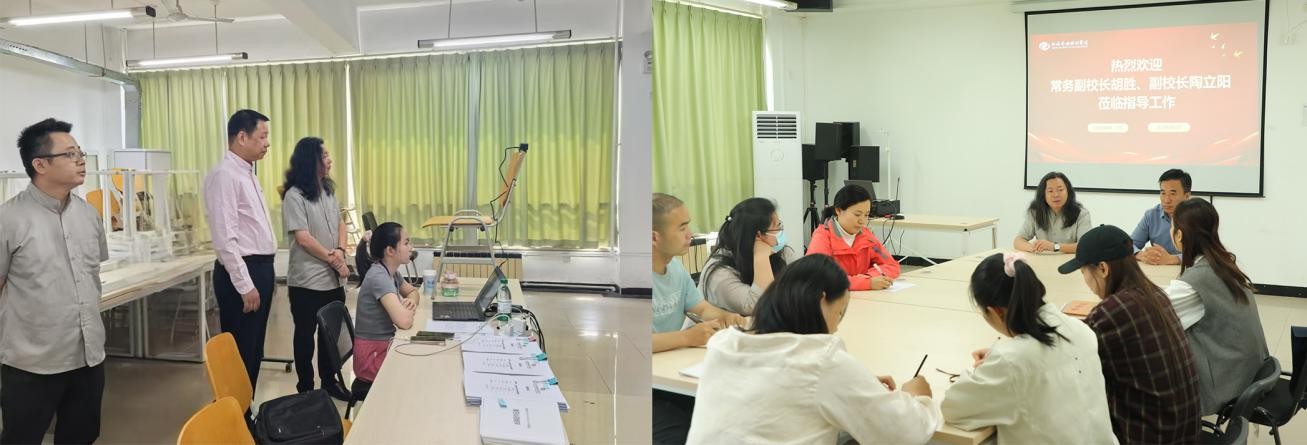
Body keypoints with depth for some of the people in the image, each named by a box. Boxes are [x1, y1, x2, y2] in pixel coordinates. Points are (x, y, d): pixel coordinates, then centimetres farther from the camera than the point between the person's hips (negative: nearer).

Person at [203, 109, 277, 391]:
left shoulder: (247, 174, 15)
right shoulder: (224, 176, -16)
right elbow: (226, 238, -21)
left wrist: (267, 273, 18)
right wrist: (245, 285, -21)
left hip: (261, 269, 10)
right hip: (241, 273, -10)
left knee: (254, 352, 16)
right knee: (240, 353, -1)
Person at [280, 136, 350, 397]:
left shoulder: (328, 191, 11)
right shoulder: (294, 196, -12)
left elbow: (340, 225, 13)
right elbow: (303, 238, -17)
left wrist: (341, 251, -6)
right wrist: (331, 259, -12)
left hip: (334, 278, 7)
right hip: (307, 280, -6)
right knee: (305, 334, 5)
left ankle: (329, 381, 27)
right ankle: (305, 387, 16)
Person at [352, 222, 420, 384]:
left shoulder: (392, 272, 3)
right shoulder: (378, 277, -23)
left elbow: (412, 291, 22)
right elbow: (404, 321, -34)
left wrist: (411, 302, -2)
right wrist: (409, 309, -10)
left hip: (386, 344, 8)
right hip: (373, 356, -8)